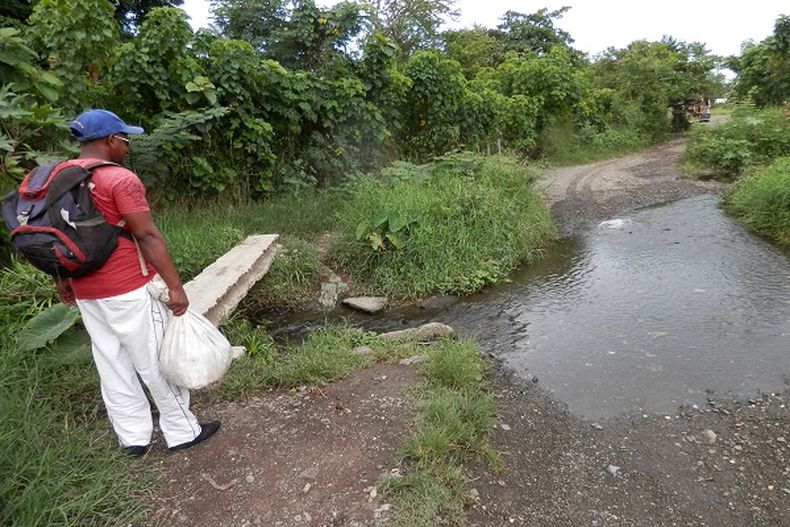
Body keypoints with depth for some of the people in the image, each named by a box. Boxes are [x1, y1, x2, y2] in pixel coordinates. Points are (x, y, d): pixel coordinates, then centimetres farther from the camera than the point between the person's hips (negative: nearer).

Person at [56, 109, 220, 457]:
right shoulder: (119, 179, -16)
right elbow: (148, 237, -20)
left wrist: (62, 279, 24)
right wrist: (175, 286, -17)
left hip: (85, 292, 8)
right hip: (129, 290, -7)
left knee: (111, 364, 14)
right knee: (156, 361, 4)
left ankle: (133, 437, 26)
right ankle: (182, 431, 18)